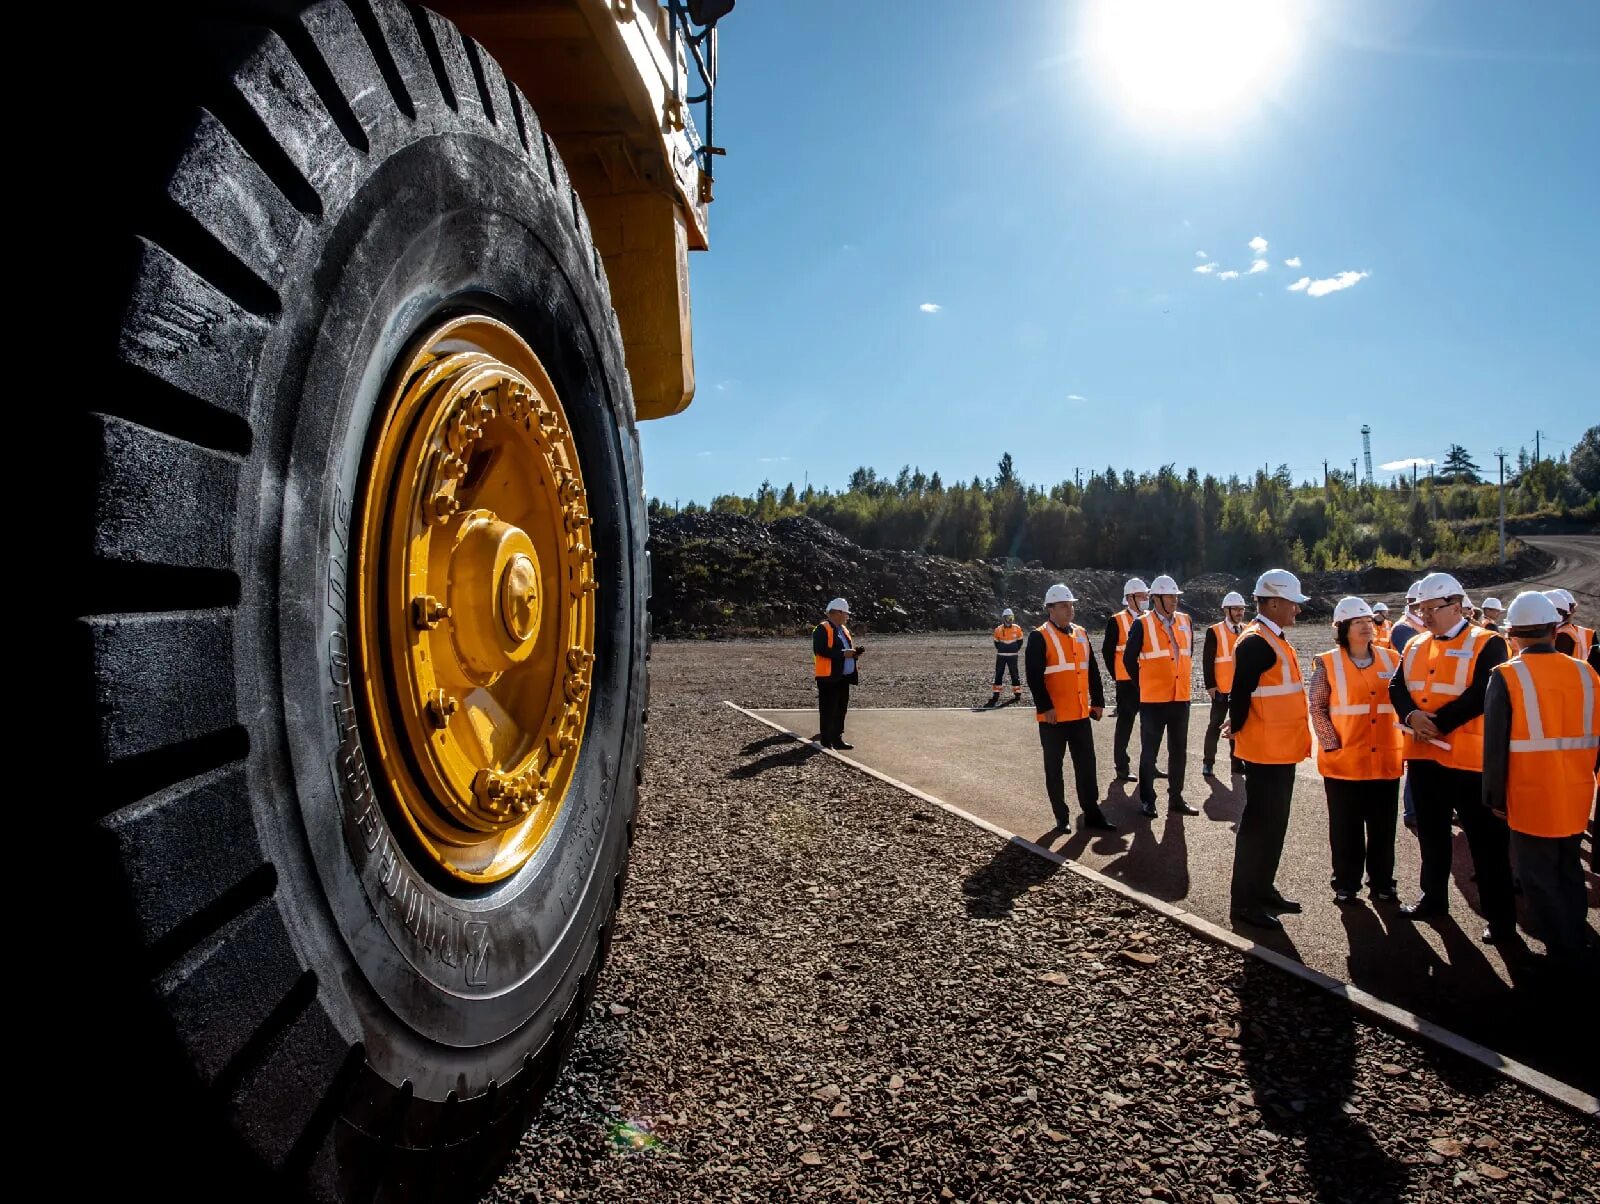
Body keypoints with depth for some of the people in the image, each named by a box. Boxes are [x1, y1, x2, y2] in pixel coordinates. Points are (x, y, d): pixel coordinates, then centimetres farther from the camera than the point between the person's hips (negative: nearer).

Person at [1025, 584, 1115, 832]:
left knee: (1086, 765, 9)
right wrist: (1045, 707, -19)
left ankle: (1092, 813, 18)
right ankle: (1061, 817, 15)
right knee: (1054, 768, 5)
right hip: (1054, 716, -6)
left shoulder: (1081, 634, 10)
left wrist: (1098, 701, 10)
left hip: (1081, 714, 6)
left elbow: (1092, 670, 14)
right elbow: (1034, 676, -15)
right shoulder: (1039, 637, -10)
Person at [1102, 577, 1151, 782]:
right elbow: (1107, 651, -4)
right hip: (1127, 682, -5)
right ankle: (1122, 767, 9)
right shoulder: (1116, 621, -6)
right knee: (1125, 723, 1)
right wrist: (1117, 676, -2)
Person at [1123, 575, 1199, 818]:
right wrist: (1144, 685, 5)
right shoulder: (1142, 625, -9)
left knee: (1178, 751, 12)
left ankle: (1176, 799, 23)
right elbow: (1129, 659, -2)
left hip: (1181, 697, 5)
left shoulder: (1185, 622, 6)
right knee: (1149, 752, 5)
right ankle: (1147, 801, 15)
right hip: (1153, 700, -5)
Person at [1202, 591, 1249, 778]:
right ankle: (1207, 762, 12)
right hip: (1221, 689, -4)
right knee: (1215, 725, 3)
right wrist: (1210, 685, -11)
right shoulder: (1214, 631, -5)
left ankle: (1237, 763, 18)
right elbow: (1207, 660, -7)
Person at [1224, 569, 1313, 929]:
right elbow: (1240, 695, -21)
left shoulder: (1275, 640, 14)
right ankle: (1244, 901, 6)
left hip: (1282, 750, 10)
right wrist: (1239, 730, -7)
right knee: (1259, 824, -3)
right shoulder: (1255, 643, -19)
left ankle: (1263, 889, 28)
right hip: (1265, 752, -10)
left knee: (1274, 823, 17)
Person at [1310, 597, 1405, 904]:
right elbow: (1317, 708, -4)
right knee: (1346, 827, 7)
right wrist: (1332, 744, -11)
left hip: (1385, 759, 3)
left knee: (1383, 826, 11)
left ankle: (1382, 884, 24)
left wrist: (1400, 740, 1)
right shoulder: (1327, 663, -3)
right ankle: (1346, 885, 19)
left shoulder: (1391, 659, 6)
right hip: (1344, 760, -3)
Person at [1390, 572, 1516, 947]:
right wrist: (1412, 716, -13)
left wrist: (1437, 723, -18)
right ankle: (1433, 897, 31)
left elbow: (1480, 695, -18)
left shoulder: (1487, 644, -8)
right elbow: (1397, 687, 6)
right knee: (1431, 832, 17)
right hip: (1423, 754, 6)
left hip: (1467, 757, -6)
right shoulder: (1415, 646, 11)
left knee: (1485, 839, 2)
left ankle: (1500, 918, 11)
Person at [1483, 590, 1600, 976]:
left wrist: (1494, 798, -2)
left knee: (1539, 879, 8)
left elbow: (1495, 745, -12)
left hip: (1531, 799, -5)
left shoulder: (1507, 676, -13)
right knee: (1569, 873, 21)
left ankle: (1562, 953, 13)